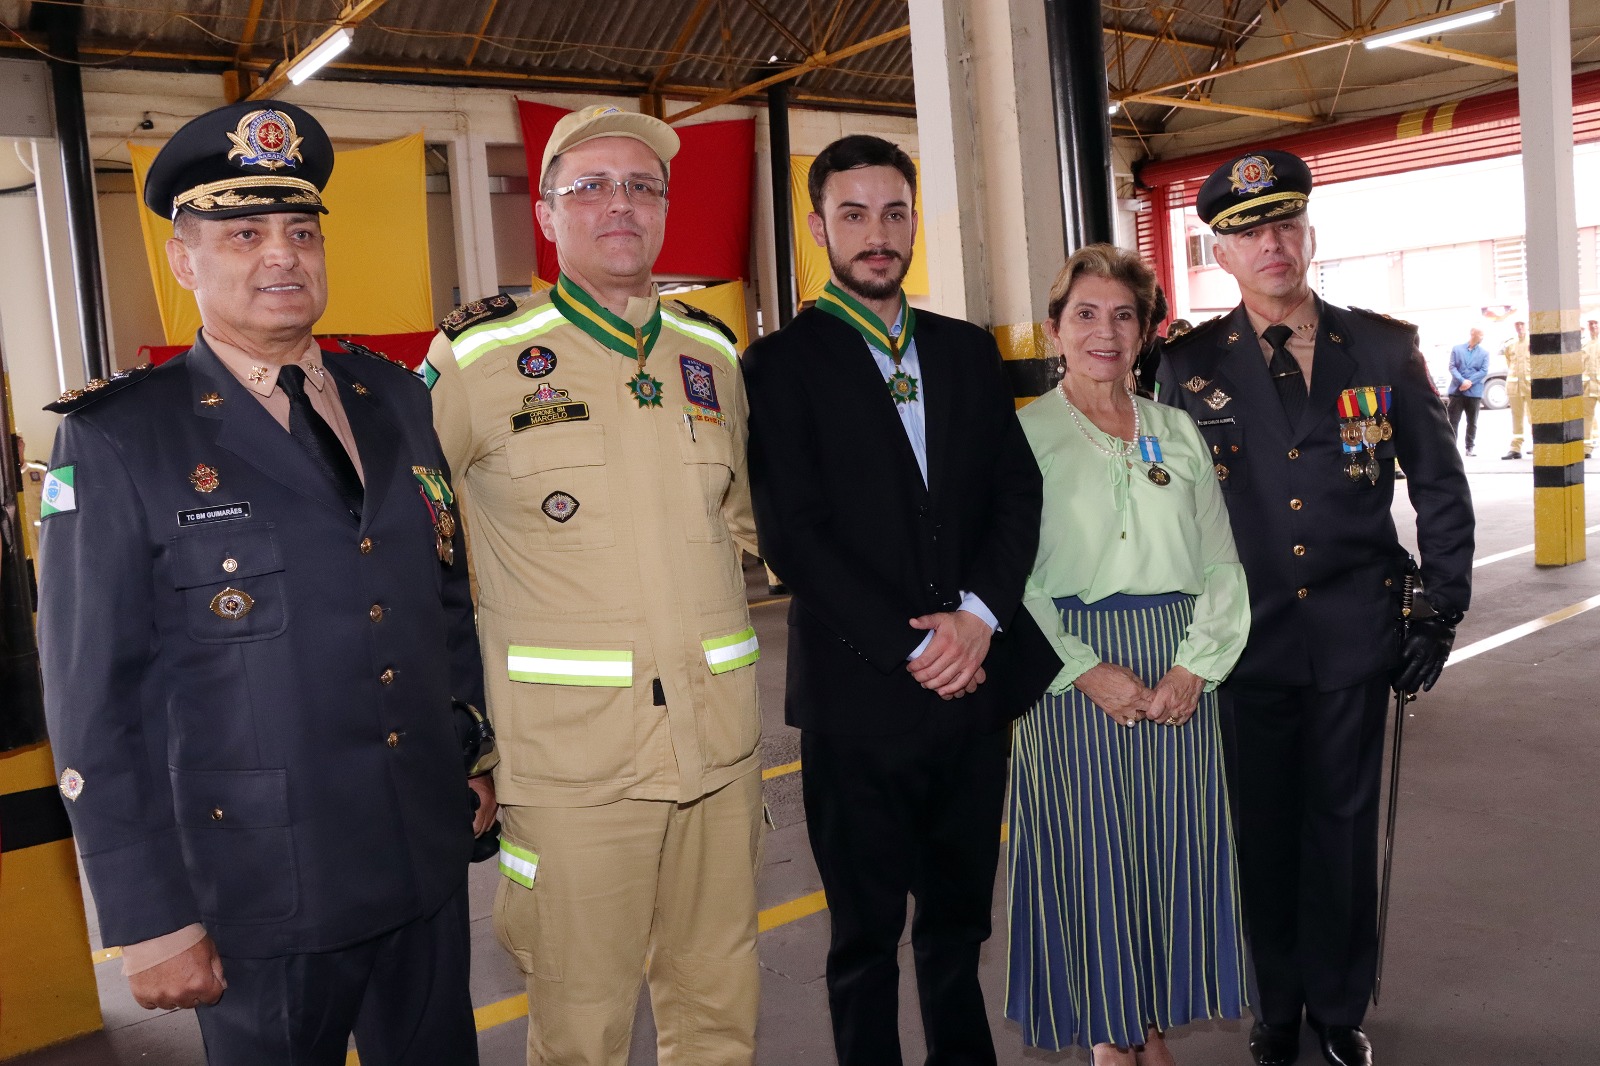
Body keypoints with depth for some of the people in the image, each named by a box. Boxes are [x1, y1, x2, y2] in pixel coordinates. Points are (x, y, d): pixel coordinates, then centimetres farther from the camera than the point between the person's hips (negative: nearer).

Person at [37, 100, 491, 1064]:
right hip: (263, 901, -4)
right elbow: (94, 702, -9)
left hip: (431, 866, 5)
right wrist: (150, 917, -9)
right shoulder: (118, 440, -9)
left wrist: (483, 754, 11)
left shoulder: (394, 398, 5)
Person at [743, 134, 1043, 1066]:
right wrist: (913, 650, -14)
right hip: (859, 699, -4)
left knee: (960, 918, 19)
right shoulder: (782, 363, -4)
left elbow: (1019, 491, 5)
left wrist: (978, 615, -11)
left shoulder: (969, 350, 11)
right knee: (867, 936, 11)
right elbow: (794, 536, -11)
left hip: (972, 683, 5)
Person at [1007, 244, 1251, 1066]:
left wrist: (1195, 664, -7)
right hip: (1076, 674, -3)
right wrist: (1087, 670, -15)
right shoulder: (1021, 438, -2)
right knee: (1091, 851, 3)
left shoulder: (1177, 432, 10)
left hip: (1179, 675, 4)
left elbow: (1220, 562, 6)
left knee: (1173, 843, 9)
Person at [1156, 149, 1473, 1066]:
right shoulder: (1190, 366, -3)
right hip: (1246, 640, 0)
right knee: (1264, 828, 10)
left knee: (1345, 824, 12)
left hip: (1357, 637, 1)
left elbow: (1440, 484, 6)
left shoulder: (1385, 348, 0)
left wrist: (1441, 612, 2)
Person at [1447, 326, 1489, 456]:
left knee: (1472, 422, 6)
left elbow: (1484, 371, -1)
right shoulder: (1457, 349, 6)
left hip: (1474, 391, 1)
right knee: (1453, 420, -3)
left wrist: (1469, 382, -14)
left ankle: (1470, 447, 13)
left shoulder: (1484, 352, 7)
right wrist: (1462, 381, -16)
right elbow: (1452, 367, -2)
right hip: (1457, 390, -1)